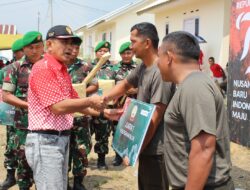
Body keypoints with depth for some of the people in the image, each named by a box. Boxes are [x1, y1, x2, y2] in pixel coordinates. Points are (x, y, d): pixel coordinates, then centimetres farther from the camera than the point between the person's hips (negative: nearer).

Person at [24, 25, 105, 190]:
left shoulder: (62, 71, 15)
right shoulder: (43, 68, -15)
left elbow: (73, 101, 18)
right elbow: (58, 107, -23)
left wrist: (102, 111, 9)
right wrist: (90, 101, -14)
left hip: (62, 138, 9)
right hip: (45, 141, -9)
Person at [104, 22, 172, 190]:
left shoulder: (160, 72, -24)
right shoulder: (142, 67, 6)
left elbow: (155, 118, -24)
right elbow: (125, 84, 24)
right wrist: (104, 99, 9)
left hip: (155, 149, -9)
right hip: (146, 145, 9)